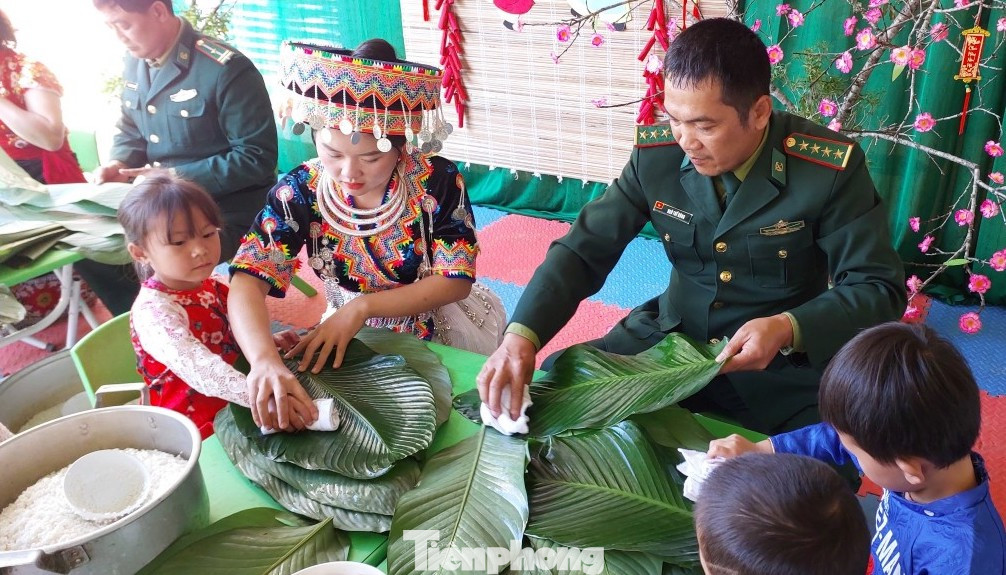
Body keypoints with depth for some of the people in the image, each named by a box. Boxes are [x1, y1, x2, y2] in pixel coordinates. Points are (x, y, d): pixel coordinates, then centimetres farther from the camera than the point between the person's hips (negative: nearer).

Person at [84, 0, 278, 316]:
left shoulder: (225, 69, -20)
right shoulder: (135, 61, 6)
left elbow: (257, 158, -22)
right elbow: (130, 131, 20)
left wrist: (175, 177, -22)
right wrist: (119, 165, -4)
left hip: (226, 208, -8)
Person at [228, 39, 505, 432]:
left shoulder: (437, 181, -20)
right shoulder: (301, 192, -17)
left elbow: (456, 280, -18)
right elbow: (247, 283, -25)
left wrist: (362, 306, -30)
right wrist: (264, 359, -47)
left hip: (439, 328, -1)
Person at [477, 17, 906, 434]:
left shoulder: (830, 168, -18)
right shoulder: (655, 155, -10)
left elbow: (879, 288, -11)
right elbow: (585, 248, -7)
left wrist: (788, 329, -31)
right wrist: (521, 335, -24)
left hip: (785, 365, -2)